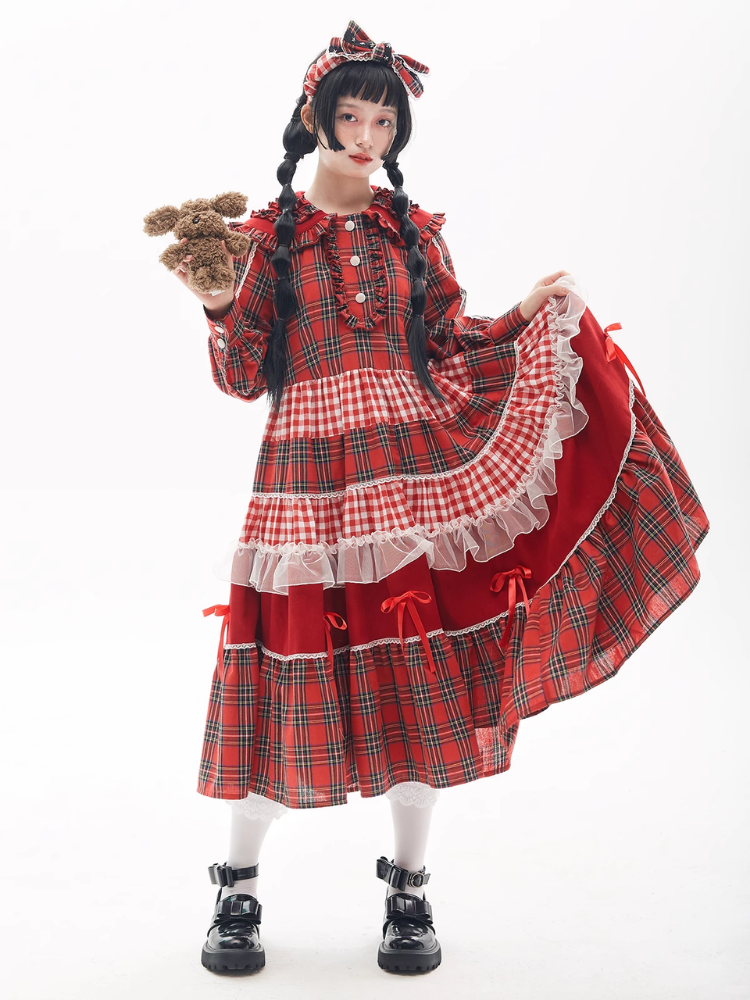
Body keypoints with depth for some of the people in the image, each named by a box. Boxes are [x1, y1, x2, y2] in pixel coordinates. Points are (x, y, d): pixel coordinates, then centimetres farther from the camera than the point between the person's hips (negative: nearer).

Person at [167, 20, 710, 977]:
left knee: (418, 676, 2)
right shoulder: (265, 235, 5)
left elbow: (446, 347, 14)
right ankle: (237, 890, 20)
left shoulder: (415, 232, 13)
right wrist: (217, 304, -14)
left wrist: (524, 317, 4)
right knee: (293, 670, -2)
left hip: (412, 469, 2)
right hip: (306, 476, -2)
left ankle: (408, 888, 22)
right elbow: (243, 378, 1)